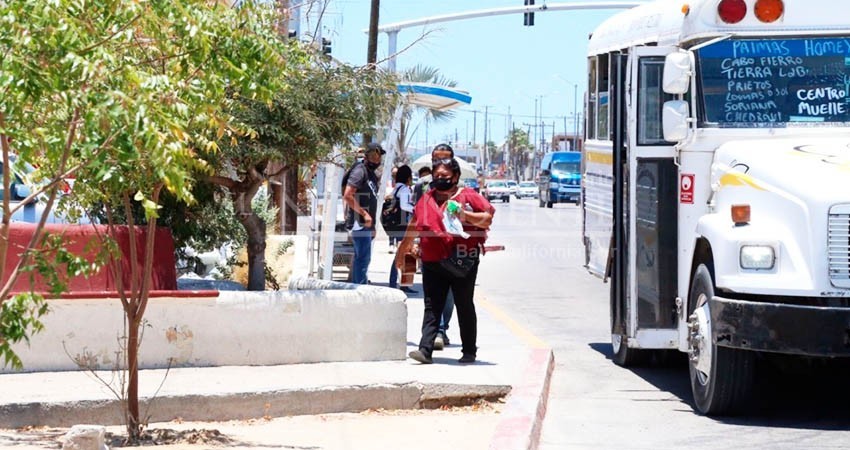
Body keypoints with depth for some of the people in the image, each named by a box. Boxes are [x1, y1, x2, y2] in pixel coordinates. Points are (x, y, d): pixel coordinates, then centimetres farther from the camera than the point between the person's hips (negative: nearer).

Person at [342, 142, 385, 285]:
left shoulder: (372, 174, 20)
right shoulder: (360, 171, -9)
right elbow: (348, 196, -19)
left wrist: (373, 226, 21)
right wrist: (364, 214, -19)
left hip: (367, 225, 10)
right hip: (360, 225, -10)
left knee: (360, 259, 13)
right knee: (363, 258, -12)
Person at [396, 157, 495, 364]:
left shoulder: (468, 197, 1)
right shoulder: (426, 200, 15)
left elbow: (488, 217, -5)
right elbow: (413, 228, 26)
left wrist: (465, 215, -17)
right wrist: (402, 252, 32)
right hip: (432, 263, 4)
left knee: (465, 307, 5)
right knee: (431, 308, -2)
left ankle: (469, 351, 14)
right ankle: (425, 349, -8)